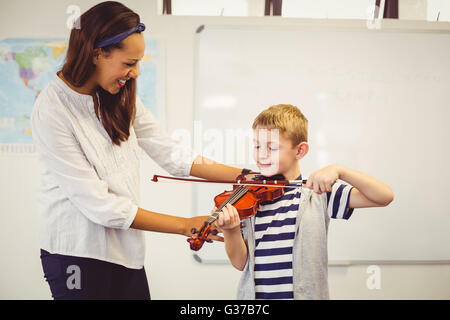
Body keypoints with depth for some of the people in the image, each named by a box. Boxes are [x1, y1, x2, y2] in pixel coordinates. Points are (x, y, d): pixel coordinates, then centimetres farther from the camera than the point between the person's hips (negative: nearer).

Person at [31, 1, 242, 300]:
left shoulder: (120, 96, 5)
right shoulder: (51, 110, -19)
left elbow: (170, 153, 5)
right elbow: (98, 205, -21)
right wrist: (187, 226, -18)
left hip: (127, 250, 7)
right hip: (77, 252, -7)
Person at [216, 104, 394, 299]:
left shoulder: (317, 191, 1)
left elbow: (384, 196, -5)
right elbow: (240, 263, 4)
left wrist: (338, 170, -16)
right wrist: (230, 231, -15)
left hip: (306, 294, 0)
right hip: (254, 294, 0)